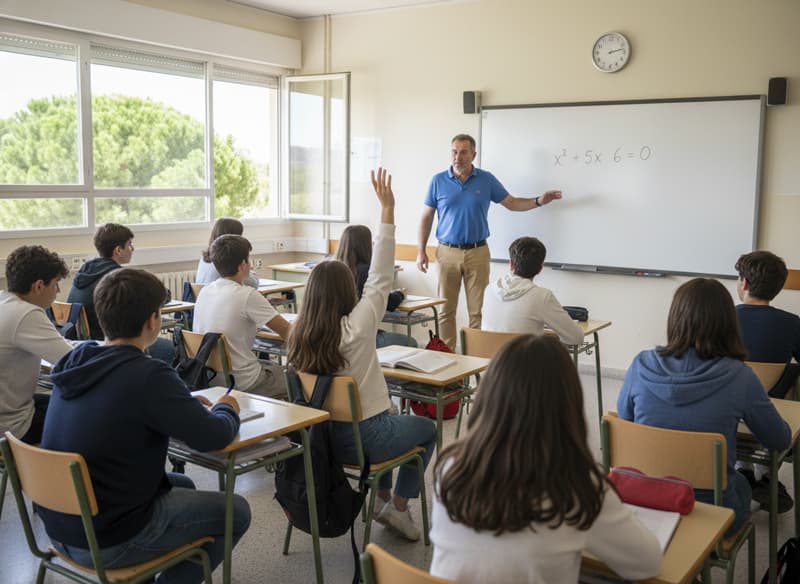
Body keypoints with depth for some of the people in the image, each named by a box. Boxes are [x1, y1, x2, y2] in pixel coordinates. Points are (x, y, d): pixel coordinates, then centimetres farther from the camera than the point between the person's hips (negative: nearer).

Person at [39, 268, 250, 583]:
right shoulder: (149, 376, -25)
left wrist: (186, 403, 12)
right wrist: (227, 409, 4)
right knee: (236, 511, 7)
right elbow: (213, 438, -18)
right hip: (107, 541, -8)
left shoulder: (75, 361, -2)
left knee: (181, 485, 27)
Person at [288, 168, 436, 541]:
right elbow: (380, 277, -19)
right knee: (428, 429, 22)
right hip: (366, 438, -6)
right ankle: (398, 506, 19)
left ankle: (382, 498, 33)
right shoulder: (356, 328, -22)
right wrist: (387, 209, -17)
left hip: (322, 435, 6)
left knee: (390, 423, 34)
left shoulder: (299, 334, -6)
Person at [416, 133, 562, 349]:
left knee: (478, 311, 1)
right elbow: (426, 217, 7)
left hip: (477, 252, 0)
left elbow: (512, 203, 9)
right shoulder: (438, 181, 2)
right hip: (448, 252, 0)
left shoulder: (486, 179, 3)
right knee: (446, 311, 3)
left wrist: (539, 201, -8)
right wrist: (421, 251, 1)